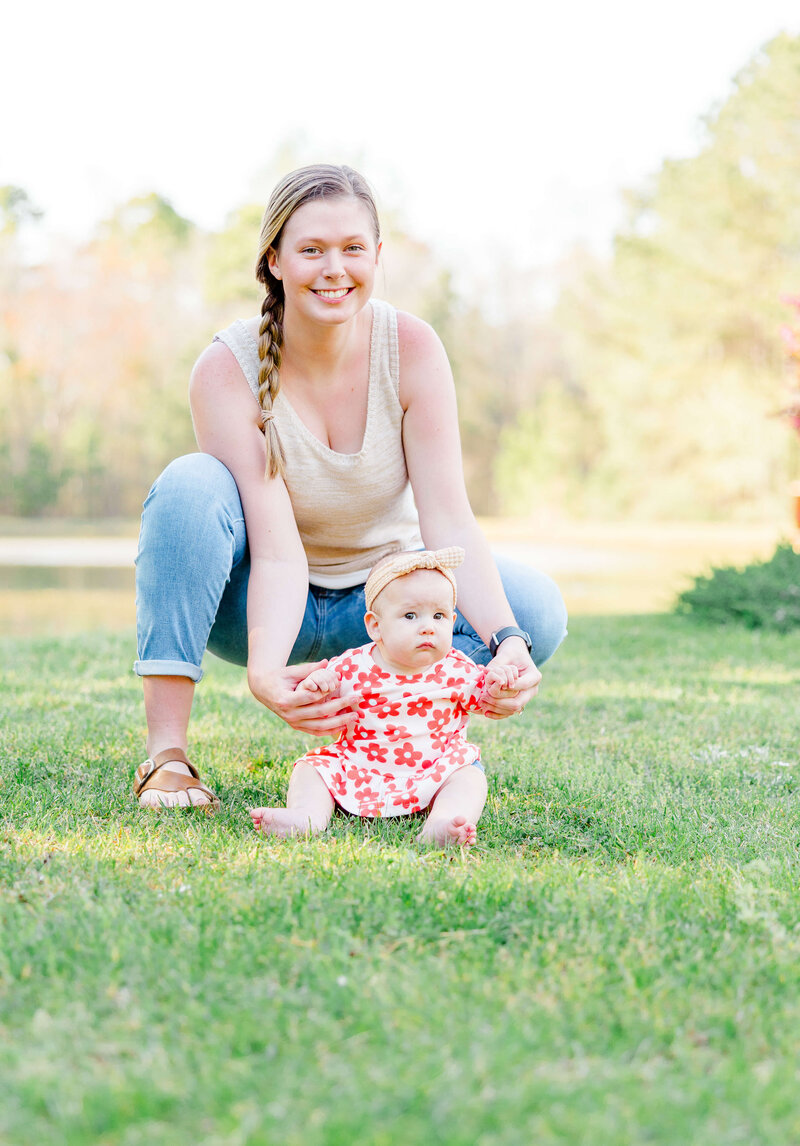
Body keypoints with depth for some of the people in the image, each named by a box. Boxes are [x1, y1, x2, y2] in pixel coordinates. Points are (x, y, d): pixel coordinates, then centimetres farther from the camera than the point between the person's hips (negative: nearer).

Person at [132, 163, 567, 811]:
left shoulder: (411, 347, -18)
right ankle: (166, 755, -29)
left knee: (538, 607, -25)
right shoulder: (227, 369, -23)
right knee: (190, 484, -32)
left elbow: (449, 520, -22)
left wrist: (508, 642, -38)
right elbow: (277, 551, -30)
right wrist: (264, 672, -49)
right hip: (272, 608, -2)